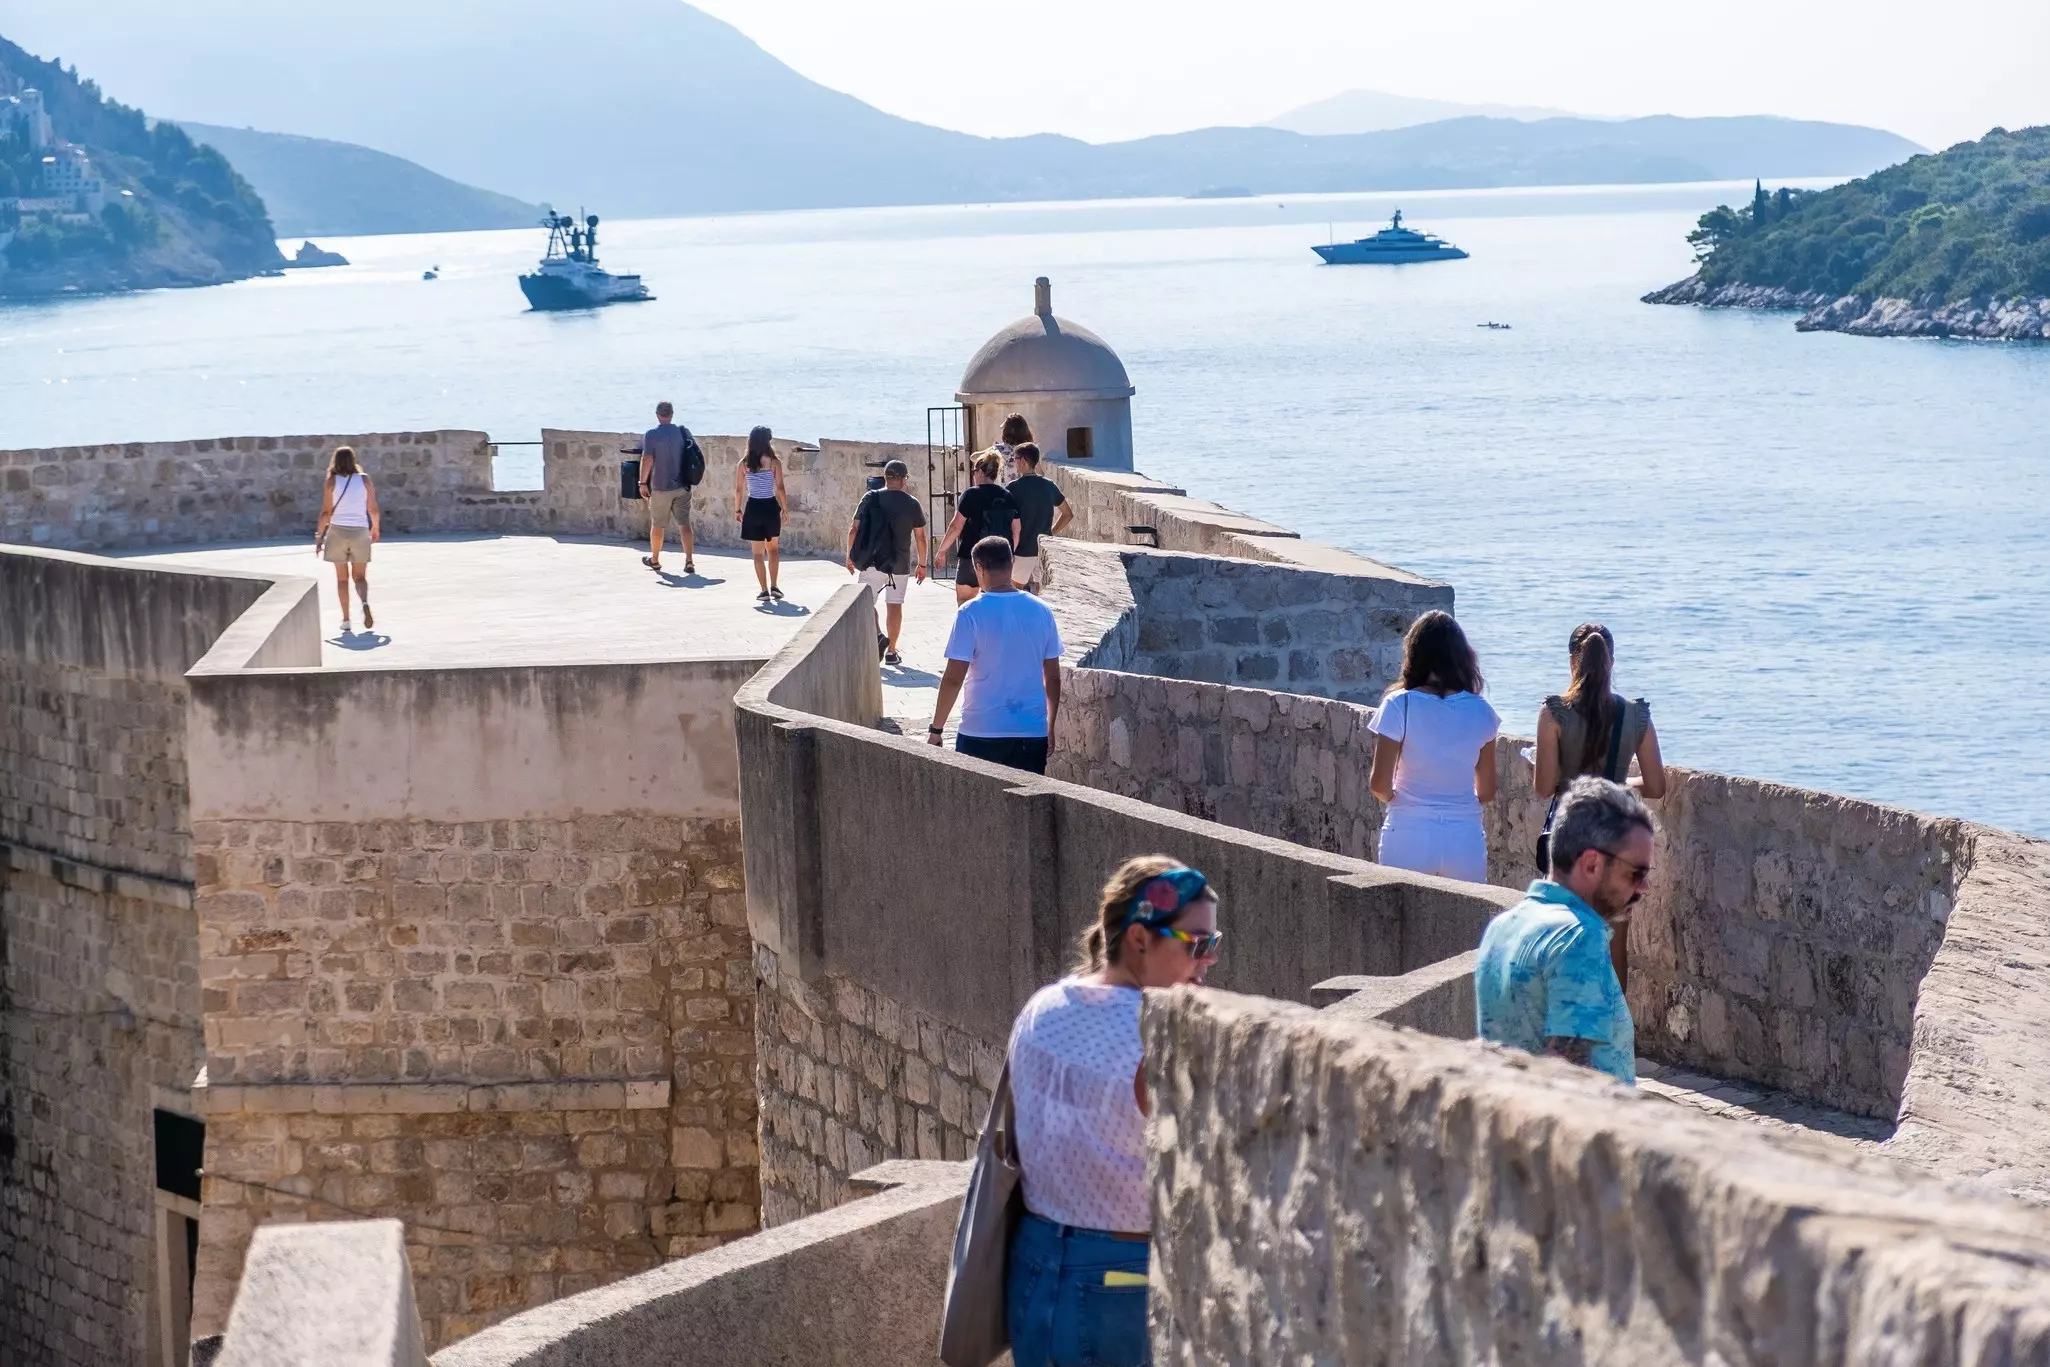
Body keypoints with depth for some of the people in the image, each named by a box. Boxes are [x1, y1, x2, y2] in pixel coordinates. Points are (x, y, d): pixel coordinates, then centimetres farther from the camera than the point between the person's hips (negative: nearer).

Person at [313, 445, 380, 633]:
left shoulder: (331, 481, -3)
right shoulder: (364, 479, 1)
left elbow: (326, 512, -6)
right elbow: (373, 509, 4)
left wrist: (319, 536, 2)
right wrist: (376, 528, 21)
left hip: (337, 531, -1)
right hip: (360, 532, 1)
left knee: (342, 578, 10)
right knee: (360, 576, 8)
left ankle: (346, 619, 8)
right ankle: (365, 603, -22)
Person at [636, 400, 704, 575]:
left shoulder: (652, 435, -9)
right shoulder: (684, 432, 3)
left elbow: (647, 459, -15)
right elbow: (696, 456, 6)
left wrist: (643, 483, -6)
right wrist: (693, 483, 15)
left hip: (661, 488, -3)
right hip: (682, 487, 3)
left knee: (657, 525, 12)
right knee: (684, 523, 2)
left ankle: (654, 560, 25)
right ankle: (689, 562, -7)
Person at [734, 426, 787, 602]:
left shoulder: (744, 464, -2)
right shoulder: (774, 462, -7)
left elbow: (738, 490, 0)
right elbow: (780, 488, -8)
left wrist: (738, 510, 11)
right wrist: (784, 508, 2)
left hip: (753, 508, 0)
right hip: (771, 507, 0)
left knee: (758, 553, 7)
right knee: (773, 549, 19)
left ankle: (764, 590, 4)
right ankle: (773, 586, 14)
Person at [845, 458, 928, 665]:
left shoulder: (870, 498, -4)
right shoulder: (912, 504, -3)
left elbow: (854, 529, -4)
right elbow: (920, 537, 0)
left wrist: (850, 556, 7)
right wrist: (922, 564, 11)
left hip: (871, 562, 0)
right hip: (899, 563, 0)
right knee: (894, 605, 9)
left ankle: (877, 636, -14)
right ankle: (891, 651, 11)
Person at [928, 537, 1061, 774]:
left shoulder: (971, 613, -10)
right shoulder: (1041, 611, 2)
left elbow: (953, 678, -11)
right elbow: (1053, 678, 7)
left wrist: (936, 728, -1)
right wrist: (1051, 730, 19)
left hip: (982, 732, -3)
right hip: (1033, 732, 3)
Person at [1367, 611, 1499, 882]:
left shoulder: (1400, 705, -7)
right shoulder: (1480, 712, 1)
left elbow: (1380, 784, -8)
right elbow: (1487, 791, 7)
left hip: (1409, 839, -2)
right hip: (1465, 840, 2)